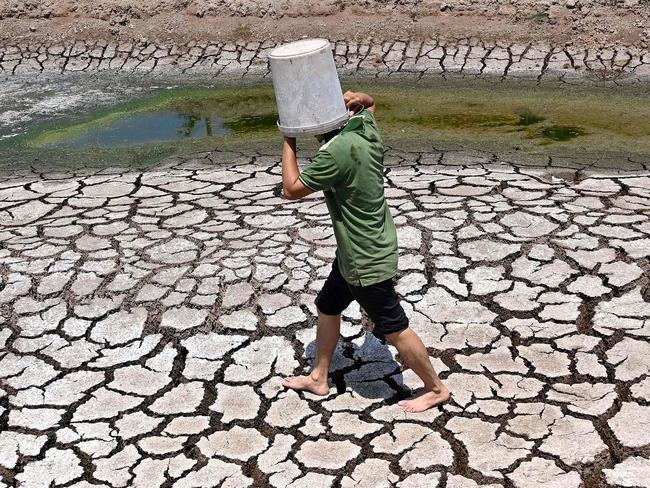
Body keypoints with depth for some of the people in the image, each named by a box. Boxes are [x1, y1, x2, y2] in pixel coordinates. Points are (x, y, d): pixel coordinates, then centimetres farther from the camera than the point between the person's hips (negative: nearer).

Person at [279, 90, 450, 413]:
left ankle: (436, 389, 24)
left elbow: (292, 189, -21)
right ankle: (318, 378, 38)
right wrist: (360, 99, -4)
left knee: (394, 330, 6)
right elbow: (369, 105, 21)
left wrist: (289, 142, -12)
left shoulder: (338, 151, -30)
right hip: (355, 252, 10)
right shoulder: (366, 129, -5)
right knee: (327, 308, 21)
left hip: (367, 260, -10)